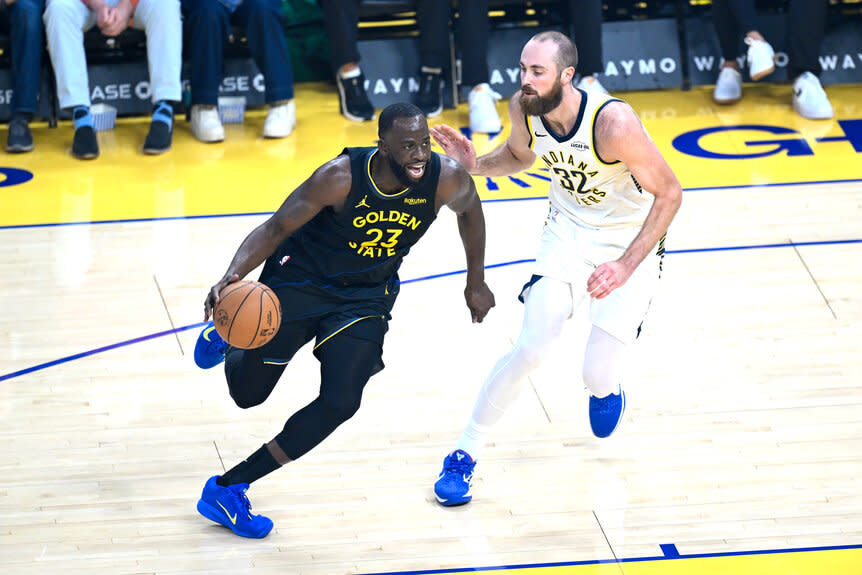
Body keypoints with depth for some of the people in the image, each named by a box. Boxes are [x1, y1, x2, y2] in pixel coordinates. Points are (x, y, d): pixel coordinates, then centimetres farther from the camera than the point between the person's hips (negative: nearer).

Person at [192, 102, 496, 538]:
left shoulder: (448, 179, -21)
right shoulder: (341, 178, -29)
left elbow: (470, 210, 4)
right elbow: (275, 229, -22)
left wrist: (476, 283, 10)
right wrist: (231, 277, -39)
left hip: (366, 298, 2)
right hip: (300, 279, -2)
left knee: (340, 404, -14)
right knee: (248, 392, 7)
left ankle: (228, 488, -2)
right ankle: (228, 338, 47)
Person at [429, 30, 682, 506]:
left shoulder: (612, 122, -33)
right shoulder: (523, 109, -16)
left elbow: (669, 193, -23)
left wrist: (627, 265, -31)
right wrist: (475, 165, -12)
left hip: (631, 241, -3)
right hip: (568, 231, 3)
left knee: (598, 375, -4)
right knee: (530, 348, -11)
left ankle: (606, 388, 37)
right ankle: (465, 454, 3)